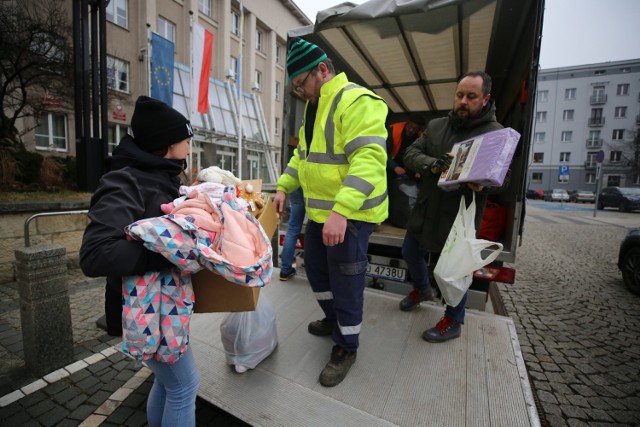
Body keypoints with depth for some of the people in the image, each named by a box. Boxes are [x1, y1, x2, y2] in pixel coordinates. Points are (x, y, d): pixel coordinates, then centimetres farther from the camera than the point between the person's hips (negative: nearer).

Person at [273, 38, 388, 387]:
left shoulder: (357, 102, -16)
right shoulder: (314, 106, 16)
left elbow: (369, 160, -28)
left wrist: (341, 211, -37)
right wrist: (284, 187, 11)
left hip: (350, 215, -10)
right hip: (319, 211, 10)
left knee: (345, 283, 4)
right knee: (315, 269, 21)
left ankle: (346, 348, 28)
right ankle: (333, 319, 47)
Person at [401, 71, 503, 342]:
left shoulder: (496, 133, -5)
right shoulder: (435, 126, 7)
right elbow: (410, 154, -1)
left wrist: (481, 183, -33)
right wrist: (432, 164, -22)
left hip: (460, 215, -5)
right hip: (425, 209, 5)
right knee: (410, 252, 18)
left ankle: (453, 321, 30)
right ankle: (422, 289, 47)